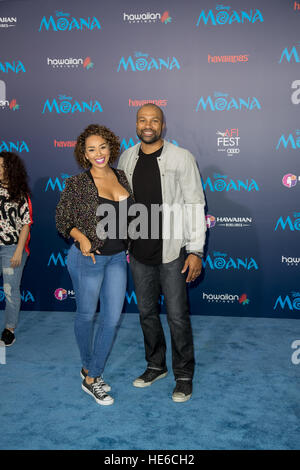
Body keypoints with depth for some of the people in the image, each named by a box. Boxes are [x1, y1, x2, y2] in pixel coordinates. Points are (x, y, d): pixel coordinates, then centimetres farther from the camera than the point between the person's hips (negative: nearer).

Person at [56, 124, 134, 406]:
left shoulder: (121, 177, 2)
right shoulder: (77, 184, -12)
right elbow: (62, 220, -5)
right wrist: (81, 238, -19)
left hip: (117, 258, 5)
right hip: (88, 258, -5)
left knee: (112, 318, 7)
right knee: (86, 315, 12)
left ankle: (92, 375, 24)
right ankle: (88, 366, 37)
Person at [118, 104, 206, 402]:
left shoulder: (181, 158, -6)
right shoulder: (126, 158, 7)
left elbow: (195, 205, -7)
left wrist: (195, 251, -12)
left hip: (172, 252, -4)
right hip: (139, 253, 5)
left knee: (177, 316, 3)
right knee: (147, 312, 15)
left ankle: (184, 375, 21)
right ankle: (156, 366, 35)